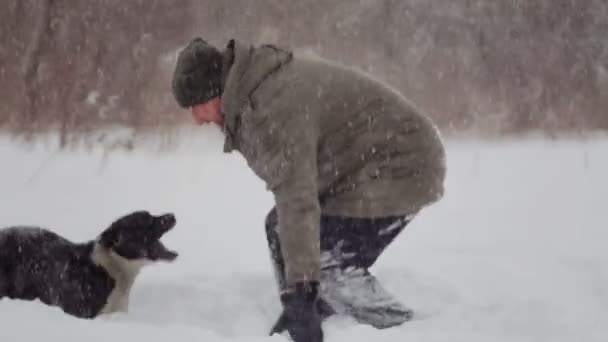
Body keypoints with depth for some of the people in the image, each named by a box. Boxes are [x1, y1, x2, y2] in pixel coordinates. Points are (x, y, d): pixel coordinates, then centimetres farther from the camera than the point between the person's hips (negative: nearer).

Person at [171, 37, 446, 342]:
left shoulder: (275, 106, -29)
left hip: (398, 169, -11)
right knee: (279, 229, 11)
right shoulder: (257, 87, 4)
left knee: (328, 267, -19)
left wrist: (300, 291, -42)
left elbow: (297, 200, -38)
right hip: (360, 167, 11)